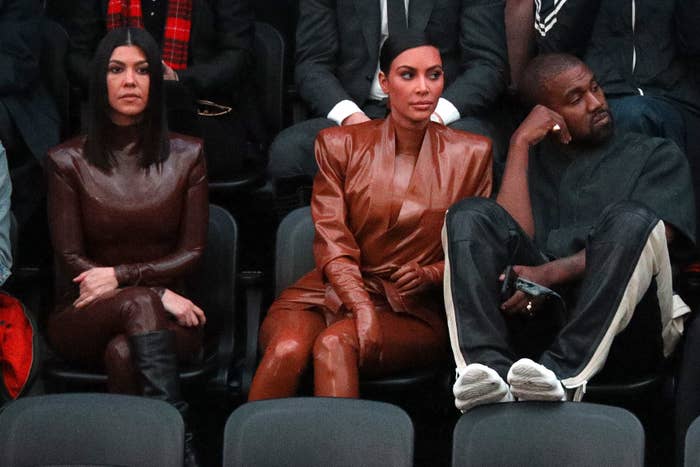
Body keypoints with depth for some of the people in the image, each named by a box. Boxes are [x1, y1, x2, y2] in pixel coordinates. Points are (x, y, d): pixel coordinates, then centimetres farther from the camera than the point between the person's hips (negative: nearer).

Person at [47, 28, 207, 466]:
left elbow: (192, 252, 2)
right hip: (85, 318, 0)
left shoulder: (186, 155, 5)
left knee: (123, 353, -35)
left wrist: (120, 276, -12)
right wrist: (157, 294, -13)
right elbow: (71, 260, -2)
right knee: (139, 305, -35)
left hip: (165, 316, 0)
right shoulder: (68, 161, 1)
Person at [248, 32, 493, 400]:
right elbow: (332, 242, -2)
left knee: (335, 343, -34)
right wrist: (361, 306, -20)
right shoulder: (340, 145, 6)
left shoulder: (470, 154, 6)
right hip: (332, 291, 1)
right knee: (287, 349, -33)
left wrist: (430, 274, -11)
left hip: (412, 310, -1)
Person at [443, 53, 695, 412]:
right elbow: (515, 234, 4)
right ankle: (487, 368, -36)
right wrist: (521, 143, 4)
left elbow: (636, 237, -2)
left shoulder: (656, 155, 18)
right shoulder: (534, 159, 24)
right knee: (469, 214, -16)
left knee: (629, 218, -28)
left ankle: (565, 373, -41)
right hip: (538, 312, 2)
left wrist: (551, 274, -14)